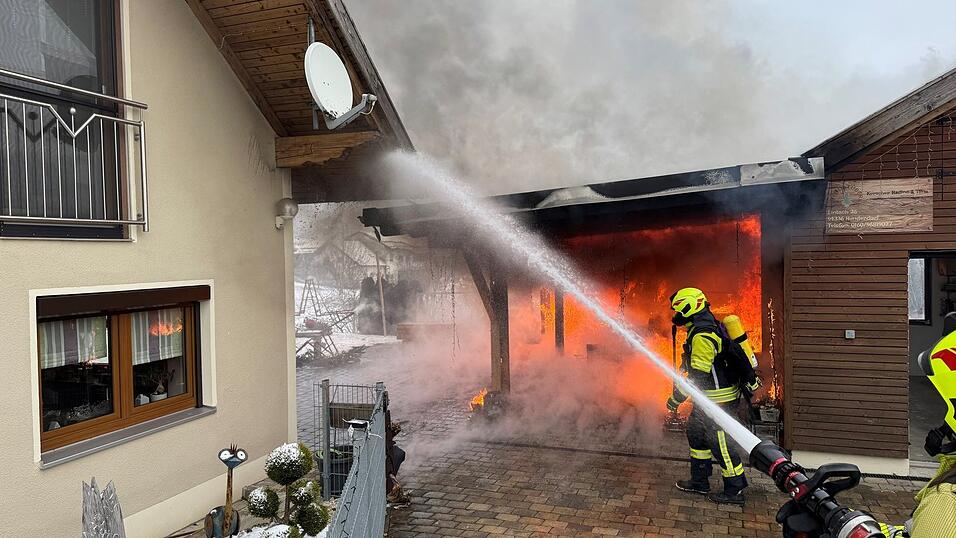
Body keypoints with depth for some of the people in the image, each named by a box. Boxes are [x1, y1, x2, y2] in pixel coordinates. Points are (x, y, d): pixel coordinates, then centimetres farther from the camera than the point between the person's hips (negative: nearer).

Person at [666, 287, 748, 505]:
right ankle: (699, 481, 28)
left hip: (718, 399, -11)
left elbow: (698, 375, -25)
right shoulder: (707, 327, 10)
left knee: (719, 442, -2)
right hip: (709, 397, 11)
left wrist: (677, 398, -20)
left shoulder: (702, 336, -23)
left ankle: (735, 490, 10)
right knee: (696, 433, 17)